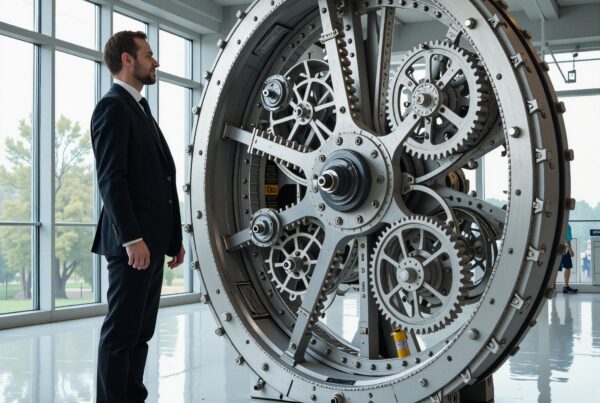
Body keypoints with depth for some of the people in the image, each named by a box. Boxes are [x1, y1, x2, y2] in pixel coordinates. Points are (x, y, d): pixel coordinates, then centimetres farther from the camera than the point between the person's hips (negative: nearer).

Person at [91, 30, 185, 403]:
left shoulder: (141, 109, 21)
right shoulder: (113, 107, -7)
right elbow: (112, 179, -17)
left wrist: (174, 237, 17)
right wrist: (132, 239, -22)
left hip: (153, 241, 9)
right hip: (133, 242, -9)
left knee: (141, 331, 11)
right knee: (121, 331, -4)